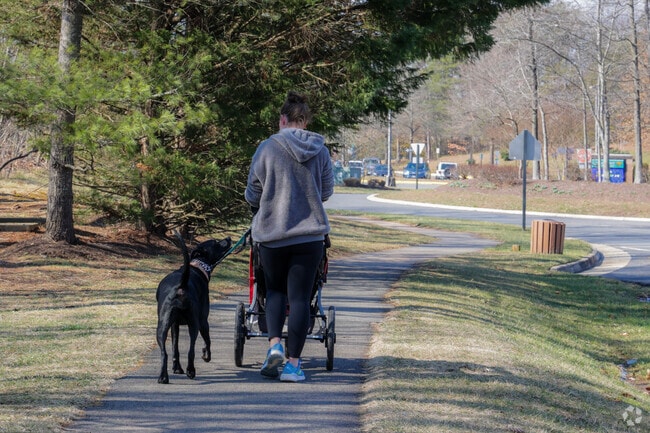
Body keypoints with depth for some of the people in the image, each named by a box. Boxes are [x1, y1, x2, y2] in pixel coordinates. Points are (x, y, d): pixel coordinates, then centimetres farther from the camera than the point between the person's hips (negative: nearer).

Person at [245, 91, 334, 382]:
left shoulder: (268, 147, -7)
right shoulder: (320, 150, 1)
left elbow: (253, 193, 0)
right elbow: (327, 191, 11)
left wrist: (258, 208, 22)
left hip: (272, 232, -1)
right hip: (310, 233, 1)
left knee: (275, 290, 18)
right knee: (300, 297, 3)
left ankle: (274, 343, -3)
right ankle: (293, 363, 1)